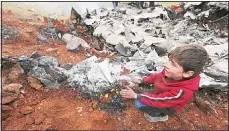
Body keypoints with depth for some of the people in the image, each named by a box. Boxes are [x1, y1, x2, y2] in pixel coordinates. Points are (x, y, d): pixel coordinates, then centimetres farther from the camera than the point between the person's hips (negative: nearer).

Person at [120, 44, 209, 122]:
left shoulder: (182, 92, -43)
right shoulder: (171, 72, -27)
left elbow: (158, 101, -33)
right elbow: (158, 76, -5)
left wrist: (135, 96, -28)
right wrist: (141, 81, -2)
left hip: (168, 107, -6)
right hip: (161, 94, 6)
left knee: (140, 104, -21)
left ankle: (159, 115, 6)